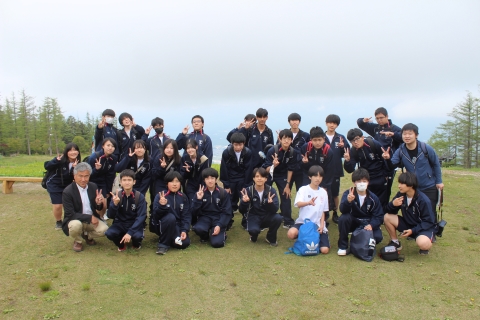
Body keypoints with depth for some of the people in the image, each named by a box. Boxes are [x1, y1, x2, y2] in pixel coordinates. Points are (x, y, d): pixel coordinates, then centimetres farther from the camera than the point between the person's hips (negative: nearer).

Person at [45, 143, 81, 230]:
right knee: (58, 206, -7)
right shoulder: (61, 160, -23)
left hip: (67, 186, 4)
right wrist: (56, 161, -43)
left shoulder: (77, 163, -10)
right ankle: (58, 222, 20)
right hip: (54, 185, -4)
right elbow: (47, 167, -28)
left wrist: (75, 168, -31)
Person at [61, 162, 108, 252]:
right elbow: (70, 214, -20)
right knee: (76, 225, -36)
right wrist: (89, 217, -25)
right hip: (75, 220, -4)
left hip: (92, 219, 4)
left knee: (104, 229, -21)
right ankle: (78, 241, 0)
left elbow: (99, 209, 2)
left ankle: (87, 236, 14)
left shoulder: (93, 186, -3)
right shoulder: (68, 191, -17)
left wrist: (99, 203, -23)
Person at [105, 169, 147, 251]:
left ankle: (136, 244, 7)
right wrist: (115, 204, -29)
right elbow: (111, 216, -9)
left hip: (134, 224, -2)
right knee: (109, 233, -28)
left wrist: (130, 233, -27)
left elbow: (141, 217, -16)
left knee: (137, 236, -33)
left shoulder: (140, 196, -11)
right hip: (120, 224, 2)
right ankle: (122, 243, 6)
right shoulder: (116, 195, -5)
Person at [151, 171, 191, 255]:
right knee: (170, 217, -36)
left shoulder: (183, 198, 1)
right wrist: (162, 206, -38)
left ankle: (172, 238, 12)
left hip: (177, 226, 4)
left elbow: (186, 216, -1)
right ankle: (163, 244, -19)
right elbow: (156, 215, -18)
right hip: (162, 226, -3)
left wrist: (184, 230, -15)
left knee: (185, 243, -23)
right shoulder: (160, 196, -10)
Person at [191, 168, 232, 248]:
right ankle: (205, 236, 4)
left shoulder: (223, 193, -6)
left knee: (217, 243, -23)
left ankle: (222, 233, 13)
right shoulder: (200, 192, -3)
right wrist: (198, 199, -20)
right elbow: (194, 213, -5)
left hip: (218, 218, -1)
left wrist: (219, 225, -18)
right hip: (205, 217, 1)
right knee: (198, 228, -33)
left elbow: (227, 213, -4)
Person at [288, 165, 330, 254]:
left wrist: (322, 225, -4)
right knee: (291, 233, -32)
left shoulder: (323, 192, 8)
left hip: (317, 224, 2)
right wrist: (308, 202, -43)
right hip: (303, 222, -2)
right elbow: (298, 204, -22)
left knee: (325, 250, -16)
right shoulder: (303, 189, -3)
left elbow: (323, 211, 11)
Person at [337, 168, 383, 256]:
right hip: (353, 222, -1)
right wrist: (348, 201, -50)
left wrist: (371, 225, -26)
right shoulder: (348, 193, -14)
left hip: (367, 223, 1)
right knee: (343, 218, -33)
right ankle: (343, 246, -13)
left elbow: (379, 216, -6)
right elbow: (343, 210, -28)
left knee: (378, 237, -26)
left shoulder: (373, 198, -9)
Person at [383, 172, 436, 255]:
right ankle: (395, 242, 6)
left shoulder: (423, 200, -23)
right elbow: (390, 211, -5)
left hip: (424, 227, -5)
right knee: (387, 217, -15)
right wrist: (393, 204, -29)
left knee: (422, 243, -37)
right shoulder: (400, 195, -9)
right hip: (408, 224, 5)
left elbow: (429, 221, -17)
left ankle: (426, 245, 4)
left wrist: (413, 230, -26)